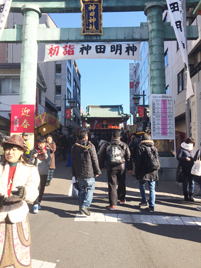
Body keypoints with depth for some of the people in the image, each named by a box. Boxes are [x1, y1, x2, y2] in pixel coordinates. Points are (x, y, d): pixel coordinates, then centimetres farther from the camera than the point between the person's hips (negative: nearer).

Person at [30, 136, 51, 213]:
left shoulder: (47, 150, 2)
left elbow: (49, 160, -2)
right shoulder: (34, 150, -3)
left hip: (44, 172, 3)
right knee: (37, 188, -11)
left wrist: (45, 154, -17)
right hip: (36, 172, -2)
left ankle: (39, 202, 29)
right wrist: (33, 157, -20)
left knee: (42, 188, 12)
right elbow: (31, 162, -1)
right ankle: (35, 205, -7)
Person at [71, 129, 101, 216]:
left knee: (82, 190, 16)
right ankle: (85, 206, -8)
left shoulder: (74, 147, 6)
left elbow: (72, 161, 10)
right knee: (90, 189, 6)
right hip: (89, 173, -5)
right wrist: (97, 171, -1)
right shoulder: (90, 146, -9)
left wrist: (74, 173, 17)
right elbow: (95, 160, -9)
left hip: (79, 173, 5)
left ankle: (81, 208, 20)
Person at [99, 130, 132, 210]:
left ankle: (112, 204, 2)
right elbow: (128, 157, 5)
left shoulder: (106, 145, 0)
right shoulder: (124, 145, 2)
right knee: (122, 184, 20)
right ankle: (122, 199, 34)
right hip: (121, 168, 1)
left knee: (112, 185, 2)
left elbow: (101, 157, 6)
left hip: (111, 169, -1)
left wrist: (101, 166, 19)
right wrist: (129, 168, 11)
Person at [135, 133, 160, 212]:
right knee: (152, 188, 7)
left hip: (144, 172, -3)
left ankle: (144, 201, 22)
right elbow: (157, 160, 12)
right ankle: (152, 206, 6)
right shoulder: (154, 148, 8)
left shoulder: (141, 148, -6)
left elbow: (138, 161, -7)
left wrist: (137, 172, -1)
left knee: (141, 185, 19)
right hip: (153, 173, 4)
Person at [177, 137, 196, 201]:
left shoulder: (193, 150, 16)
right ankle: (186, 195, 14)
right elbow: (178, 157, -10)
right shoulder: (182, 149, -2)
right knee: (185, 182, 3)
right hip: (185, 169, -5)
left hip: (192, 169, 5)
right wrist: (185, 158, -22)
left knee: (192, 182, 5)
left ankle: (191, 195, 14)